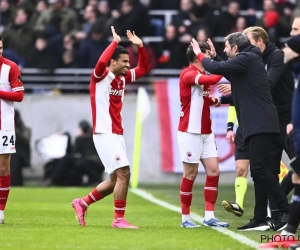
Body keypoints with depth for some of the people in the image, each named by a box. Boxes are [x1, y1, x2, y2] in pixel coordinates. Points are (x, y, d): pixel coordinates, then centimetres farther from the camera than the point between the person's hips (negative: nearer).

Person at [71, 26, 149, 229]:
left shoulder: (123, 78, 13)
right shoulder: (101, 76, -10)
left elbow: (143, 68, 22)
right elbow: (101, 62, -32)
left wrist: (140, 46, 9)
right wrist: (115, 42, -22)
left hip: (117, 134, 9)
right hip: (105, 134, -9)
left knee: (116, 180, 11)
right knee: (124, 173, -14)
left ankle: (82, 203, 25)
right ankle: (119, 219, -8)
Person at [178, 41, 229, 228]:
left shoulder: (203, 75, 15)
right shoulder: (188, 74, -13)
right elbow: (212, 80, -30)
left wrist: (214, 100, 6)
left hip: (206, 132, 8)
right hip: (190, 132, -8)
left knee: (214, 171, 1)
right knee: (191, 174, -3)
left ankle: (209, 216, 3)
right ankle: (186, 218, 6)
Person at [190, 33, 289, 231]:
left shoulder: (247, 58, -9)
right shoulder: (248, 59, 21)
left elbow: (217, 69, -15)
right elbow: (229, 73, 37)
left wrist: (200, 55, 2)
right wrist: (214, 57, 31)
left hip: (261, 124, -10)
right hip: (256, 125, 10)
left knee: (259, 169, -15)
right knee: (259, 171, 8)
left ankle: (286, 211, -17)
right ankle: (261, 219, 9)